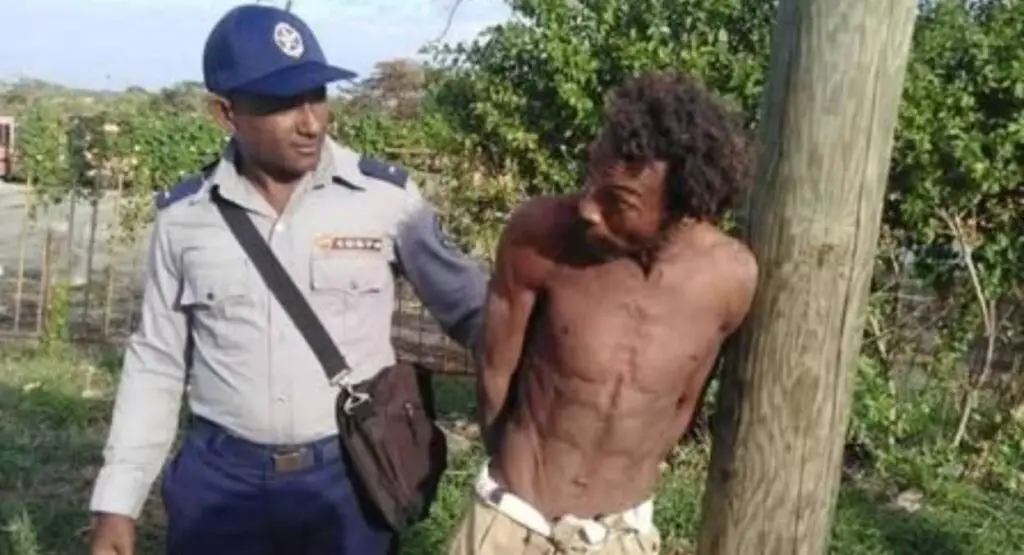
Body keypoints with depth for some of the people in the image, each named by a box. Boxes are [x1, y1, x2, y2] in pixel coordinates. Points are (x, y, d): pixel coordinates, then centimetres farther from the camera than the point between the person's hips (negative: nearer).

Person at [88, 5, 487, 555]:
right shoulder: (183, 216, -2)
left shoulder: (386, 196, -9)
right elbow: (156, 363, 5)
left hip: (350, 473, -1)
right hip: (220, 475, 2)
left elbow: (471, 307, 0)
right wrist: (117, 502, 4)